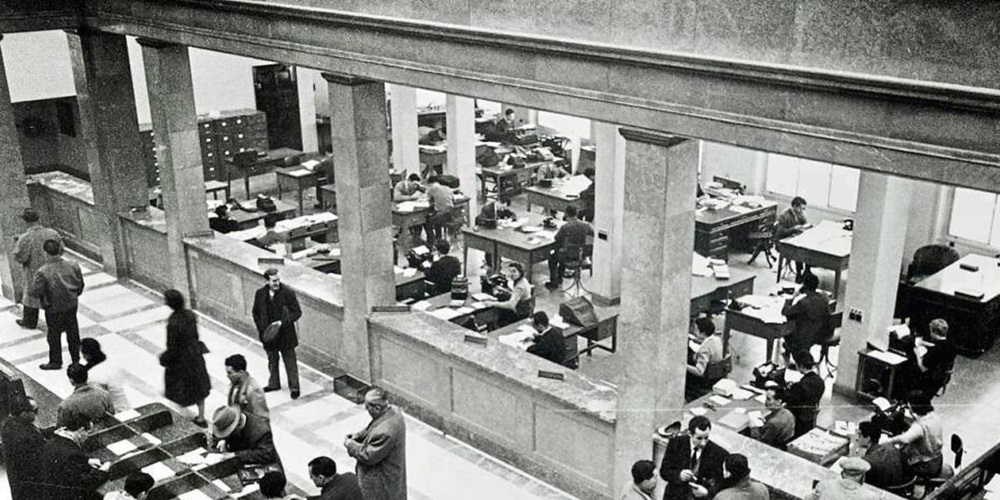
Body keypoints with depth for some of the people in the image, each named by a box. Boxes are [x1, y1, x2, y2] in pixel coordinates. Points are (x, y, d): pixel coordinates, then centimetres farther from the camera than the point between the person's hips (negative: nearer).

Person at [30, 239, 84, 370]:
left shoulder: (42, 272, -26)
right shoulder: (73, 266, -14)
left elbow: (36, 292, -21)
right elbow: (80, 285, -2)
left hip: (54, 308, -4)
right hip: (72, 304, 4)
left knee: (54, 335, 16)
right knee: (72, 331, 21)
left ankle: (56, 362, 32)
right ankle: (76, 358, 35)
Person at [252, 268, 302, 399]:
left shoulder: (288, 294, -15)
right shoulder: (260, 294, -4)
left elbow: (297, 312, -12)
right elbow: (256, 312, 10)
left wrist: (282, 322, -22)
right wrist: (261, 329, 3)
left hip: (285, 334, -4)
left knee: (290, 361, 5)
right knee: (272, 360, 20)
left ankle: (294, 387, 17)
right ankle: (273, 384, 38)